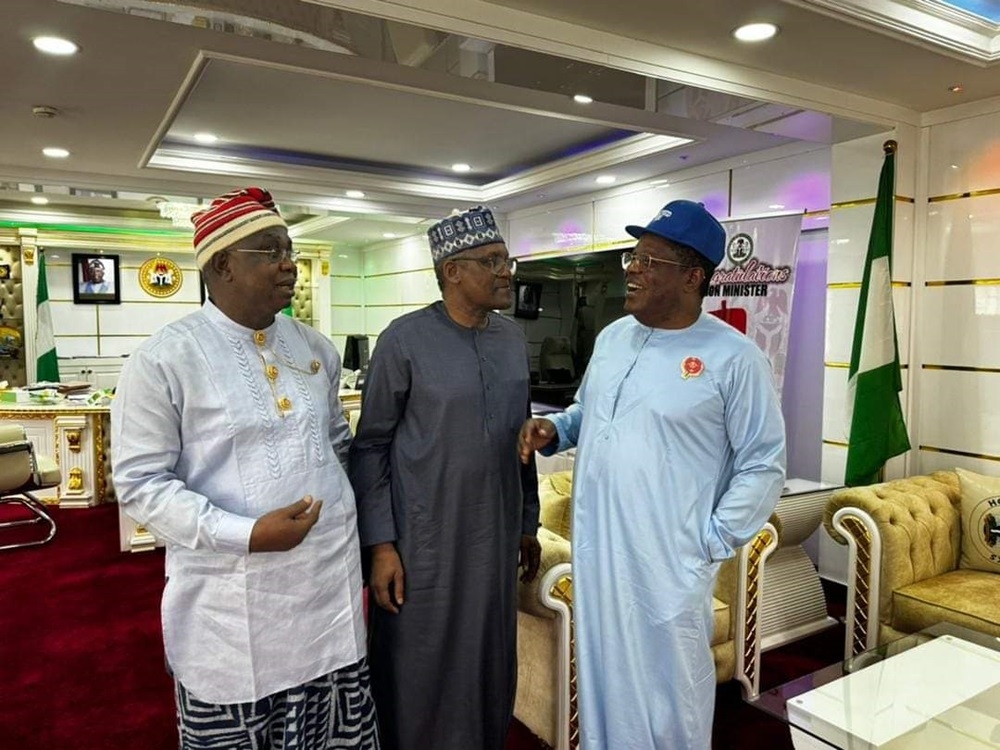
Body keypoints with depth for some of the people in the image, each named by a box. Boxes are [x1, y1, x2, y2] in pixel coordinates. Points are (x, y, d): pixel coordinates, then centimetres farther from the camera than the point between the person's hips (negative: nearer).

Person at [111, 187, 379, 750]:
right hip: (232, 607, -4)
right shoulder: (164, 359, -10)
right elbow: (141, 483, -10)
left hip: (331, 585, 5)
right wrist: (245, 534, -20)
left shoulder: (316, 348, 7)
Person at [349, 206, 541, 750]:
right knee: (420, 677, 11)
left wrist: (528, 523, 13)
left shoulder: (514, 340, 5)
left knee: (491, 669, 18)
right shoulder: (405, 340, -11)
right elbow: (371, 447, -9)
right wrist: (380, 544, -12)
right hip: (423, 542, -5)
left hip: (496, 540, 5)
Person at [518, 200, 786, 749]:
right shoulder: (612, 338, 7)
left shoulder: (732, 356, -12)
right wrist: (552, 430, 0)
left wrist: (713, 542, -11)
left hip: (669, 565, -5)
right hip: (594, 551, 6)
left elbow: (764, 465, -8)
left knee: (669, 695, 10)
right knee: (601, 679, 21)